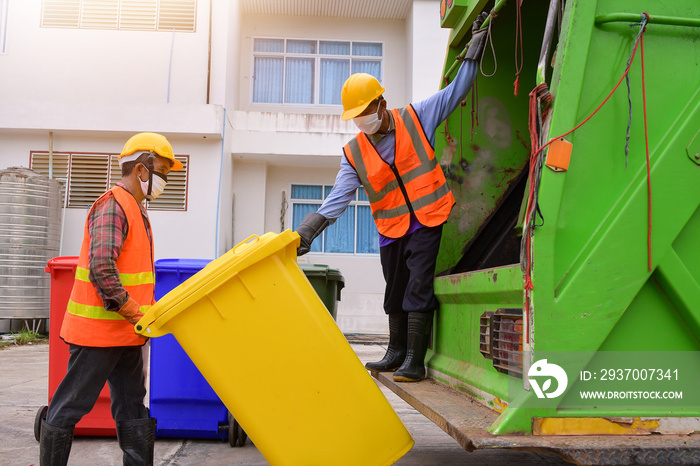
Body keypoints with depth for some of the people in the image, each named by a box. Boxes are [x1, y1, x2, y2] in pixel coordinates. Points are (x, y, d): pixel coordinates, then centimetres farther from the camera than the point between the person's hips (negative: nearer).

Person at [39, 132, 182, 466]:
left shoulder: (135, 208, 16)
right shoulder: (112, 206, -15)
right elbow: (101, 269, -26)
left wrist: (148, 311, 14)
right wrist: (134, 313, -22)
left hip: (126, 334, 10)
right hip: (97, 330, -10)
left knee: (133, 409, 12)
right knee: (70, 407, 3)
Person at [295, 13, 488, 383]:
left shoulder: (414, 119, -4)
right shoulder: (354, 153, 0)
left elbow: (457, 90, 5)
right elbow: (338, 197, -5)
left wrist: (476, 44, 3)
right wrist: (307, 231, -17)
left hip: (426, 221, -4)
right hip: (390, 229, 4)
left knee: (418, 288, -10)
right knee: (395, 291, 15)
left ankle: (415, 362, -5)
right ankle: (396, 353, 31)